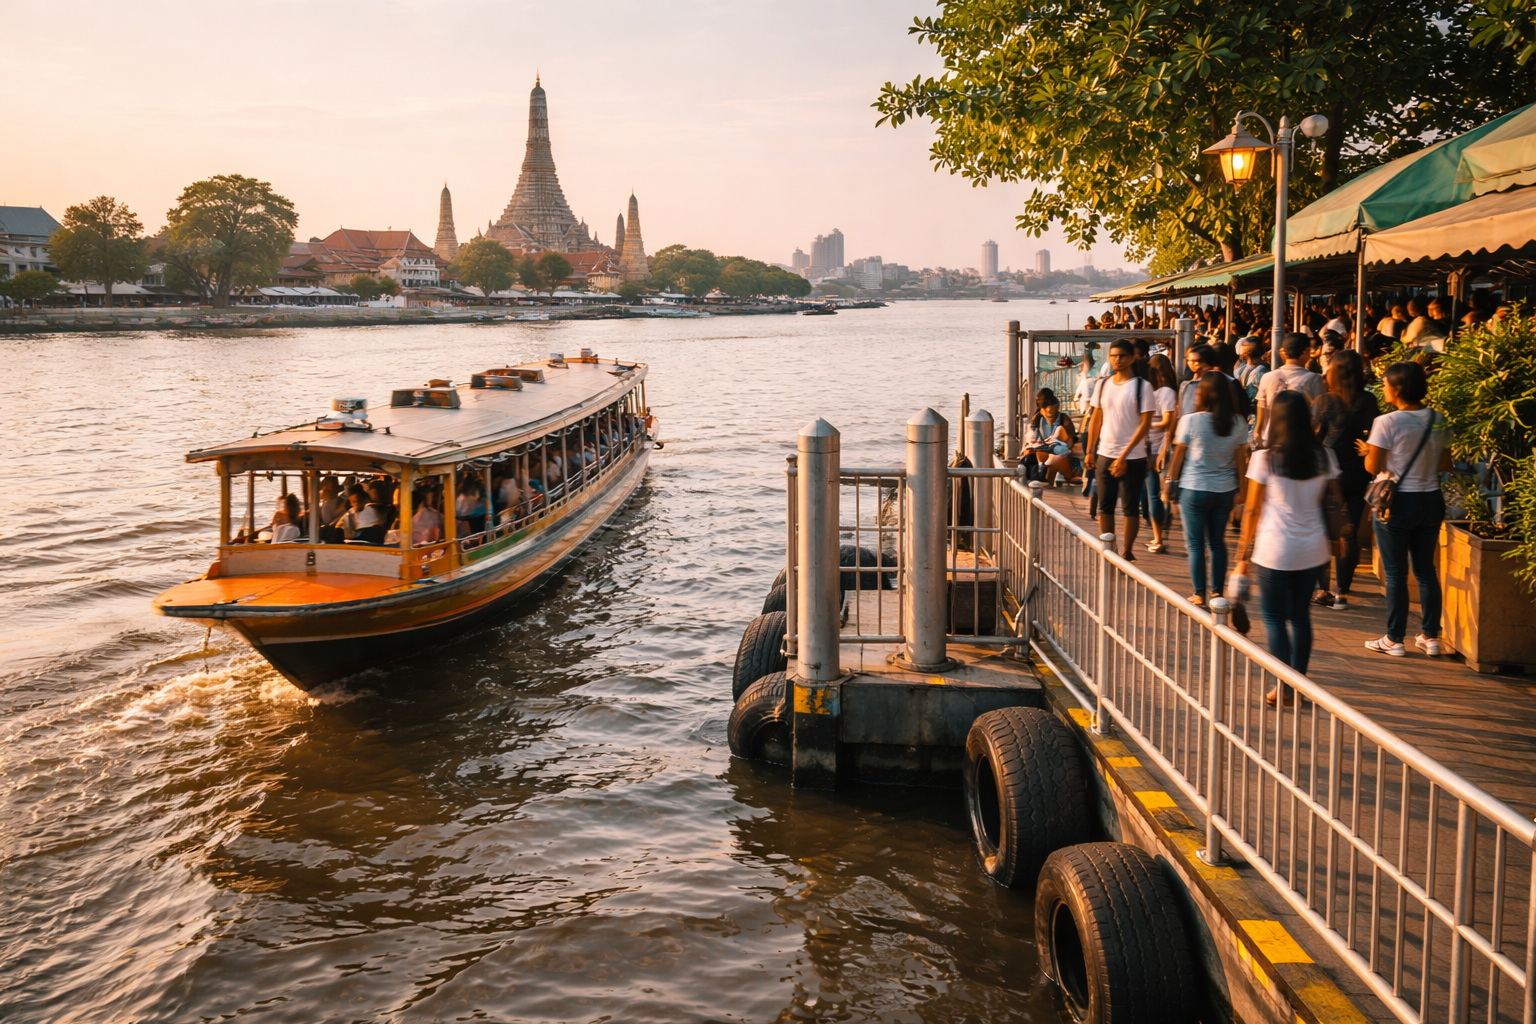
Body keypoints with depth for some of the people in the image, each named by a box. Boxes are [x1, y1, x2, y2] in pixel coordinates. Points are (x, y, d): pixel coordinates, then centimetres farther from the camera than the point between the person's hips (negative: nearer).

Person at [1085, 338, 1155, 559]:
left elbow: (1145, 423, -10)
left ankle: (1127, 552, 9)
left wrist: (1124, 455, -14)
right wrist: (1089, 451, 7)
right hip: (1104, 455, 4)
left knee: (1130, 507, 1)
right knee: (1105, 506, 8)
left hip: (1132, 458, -4)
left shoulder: (1142, 387, -6)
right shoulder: (1102, 384, 8)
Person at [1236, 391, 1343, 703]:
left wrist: (1244, 554, 0)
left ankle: (1285, 688, 2)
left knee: (1274, 616, 6)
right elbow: (1335, 501, 6)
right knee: (1301, 615, 14)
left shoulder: (1265, 459, -10)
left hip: (1275, 551, -4)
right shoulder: (1323, 457, 0)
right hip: (1313, 549, 4)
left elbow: (1253, 509, -6)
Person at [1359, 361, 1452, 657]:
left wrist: (1368, 451, 6)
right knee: (1426, 570, 14)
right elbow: (1445, 464, 7)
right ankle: (1431, 637, 19)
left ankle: (1394, 639, 9)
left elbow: (1373, 467, -14)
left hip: (1397, 502, -5)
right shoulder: (1437, 421, 2)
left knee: (1395, 573, 3)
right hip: (1431, 500, 5)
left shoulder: (1387, 423, -15)